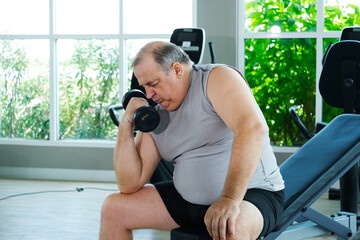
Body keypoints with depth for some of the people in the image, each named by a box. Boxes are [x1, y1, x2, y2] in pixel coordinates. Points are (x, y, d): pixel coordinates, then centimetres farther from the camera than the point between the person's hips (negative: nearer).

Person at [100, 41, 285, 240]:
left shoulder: (217, 78, -12)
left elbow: (253, 128, -31)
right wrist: (126, 124, -6)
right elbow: (130, 185, 3)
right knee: (113, 208, 3)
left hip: (250, 194, -7)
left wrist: (230, 199, -37)